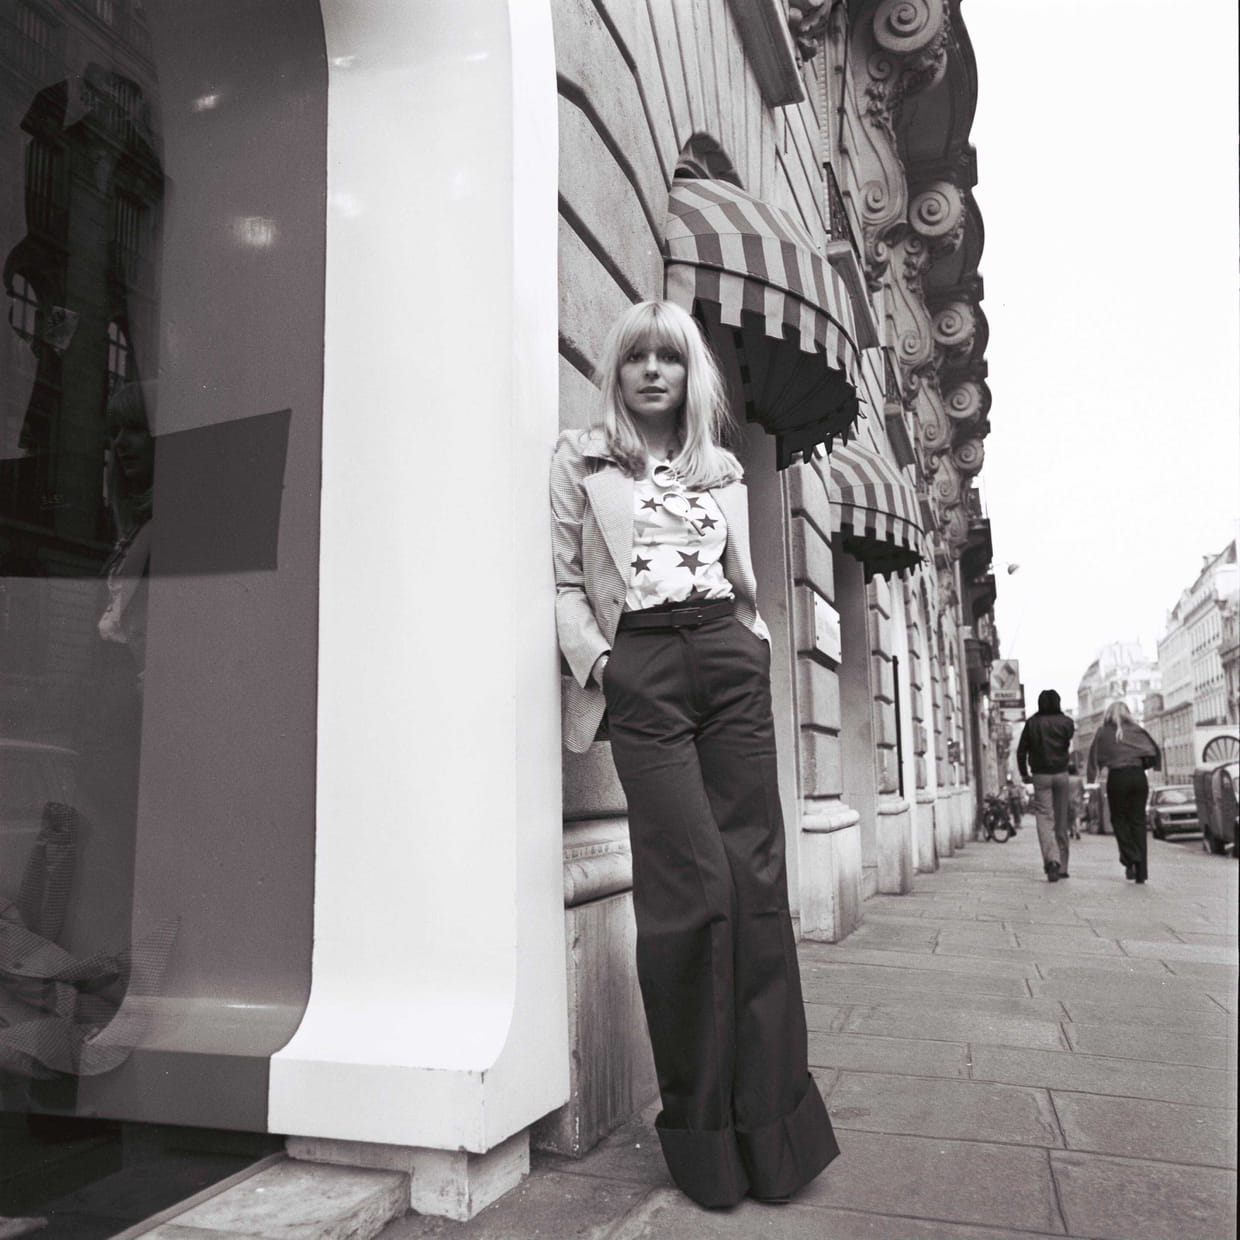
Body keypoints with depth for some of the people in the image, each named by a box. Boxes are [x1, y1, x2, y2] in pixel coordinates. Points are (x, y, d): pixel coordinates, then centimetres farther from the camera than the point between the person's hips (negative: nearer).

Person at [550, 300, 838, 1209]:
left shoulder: (722, 468, 22)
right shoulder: (582, 459, 13)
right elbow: (566, 579, 8)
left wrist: (756, 644, 12)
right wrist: (594, 658, -6)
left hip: (729, 659, 4)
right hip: (642, 669, -3)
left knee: (756, 879, -3)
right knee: (692, 886, -10)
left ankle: (772, 1121, 7)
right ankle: (704, 1132, 5)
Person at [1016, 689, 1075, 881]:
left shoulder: (1032, 723, 1)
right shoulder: (1066, 722, 4)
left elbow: (1021, 750, 3)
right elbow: (1073, 745, -8)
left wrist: (1024, 773, 10)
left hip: (1040, 775, -1)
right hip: (1062, 774, 1)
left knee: (1044, 818, -3)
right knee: (1061, 820, 10)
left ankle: (1052, 859, -24)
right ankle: (1062, 867, 17)